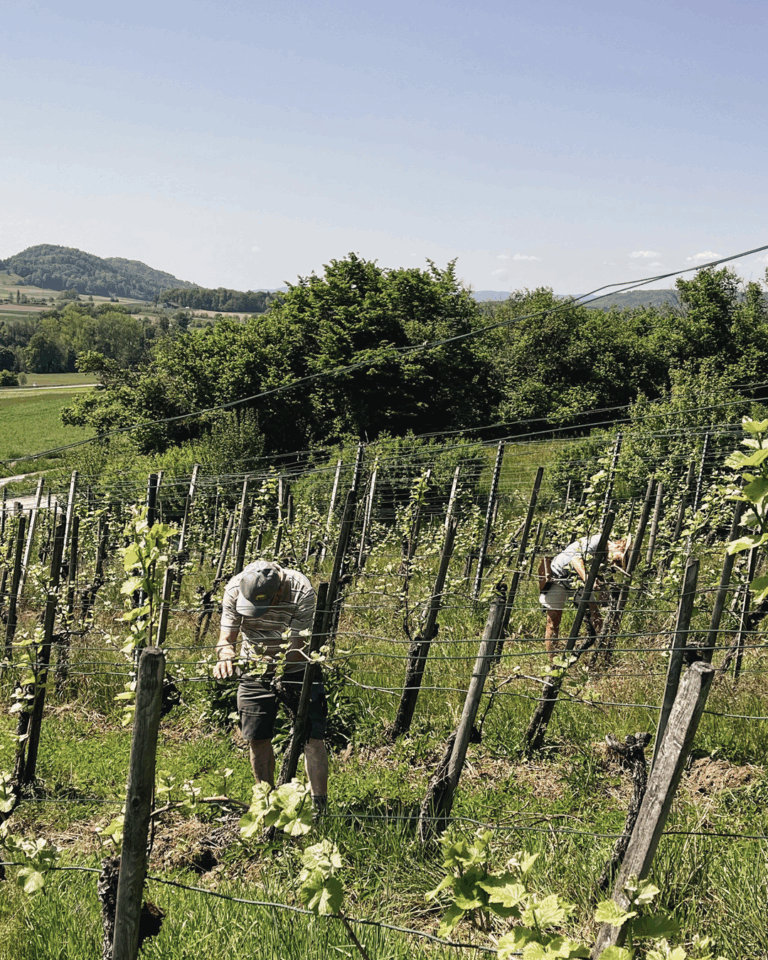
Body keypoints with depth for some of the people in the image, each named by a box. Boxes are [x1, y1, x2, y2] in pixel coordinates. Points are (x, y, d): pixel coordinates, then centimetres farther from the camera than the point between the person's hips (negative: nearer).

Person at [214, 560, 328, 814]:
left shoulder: (301, 591, -30)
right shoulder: (234, 590, -22)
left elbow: (297, 647, -28)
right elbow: (227, 638, -16)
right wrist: (226, 657, -38)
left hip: (296, 667, -2)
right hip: (255, 667, 3)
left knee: (312, 737, -11)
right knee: (257, 739, 2)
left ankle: (320, 809, -5)